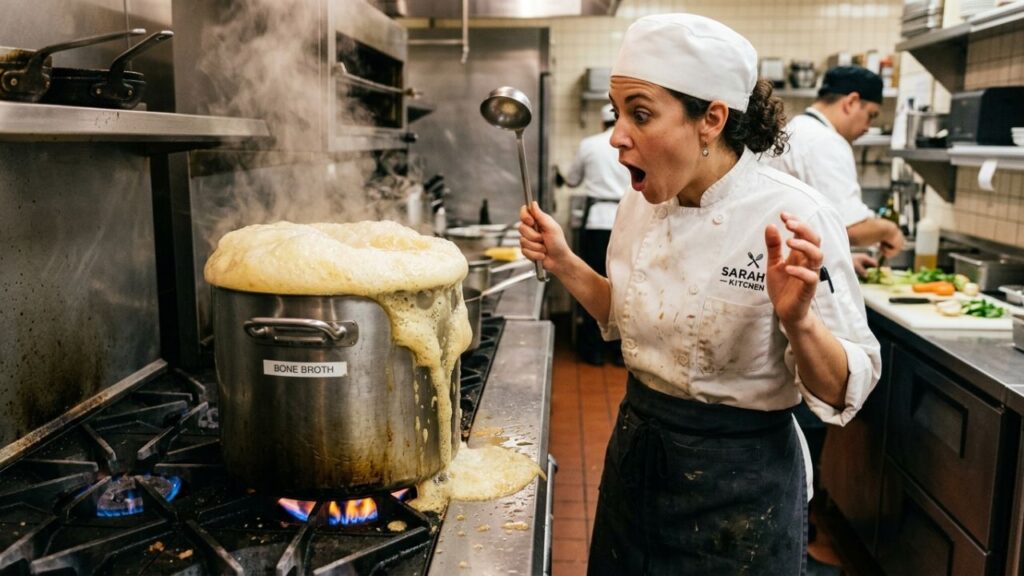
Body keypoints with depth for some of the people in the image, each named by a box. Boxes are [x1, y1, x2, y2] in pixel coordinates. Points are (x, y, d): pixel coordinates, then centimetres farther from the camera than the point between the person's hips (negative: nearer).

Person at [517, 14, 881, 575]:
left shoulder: (792, 217, -21)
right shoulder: (640, 204, -4)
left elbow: (842, 391, -16)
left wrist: (797, 321, -34)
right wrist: (564, 264, -2)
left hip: (739, 486, -5)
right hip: (636, 456, 6)